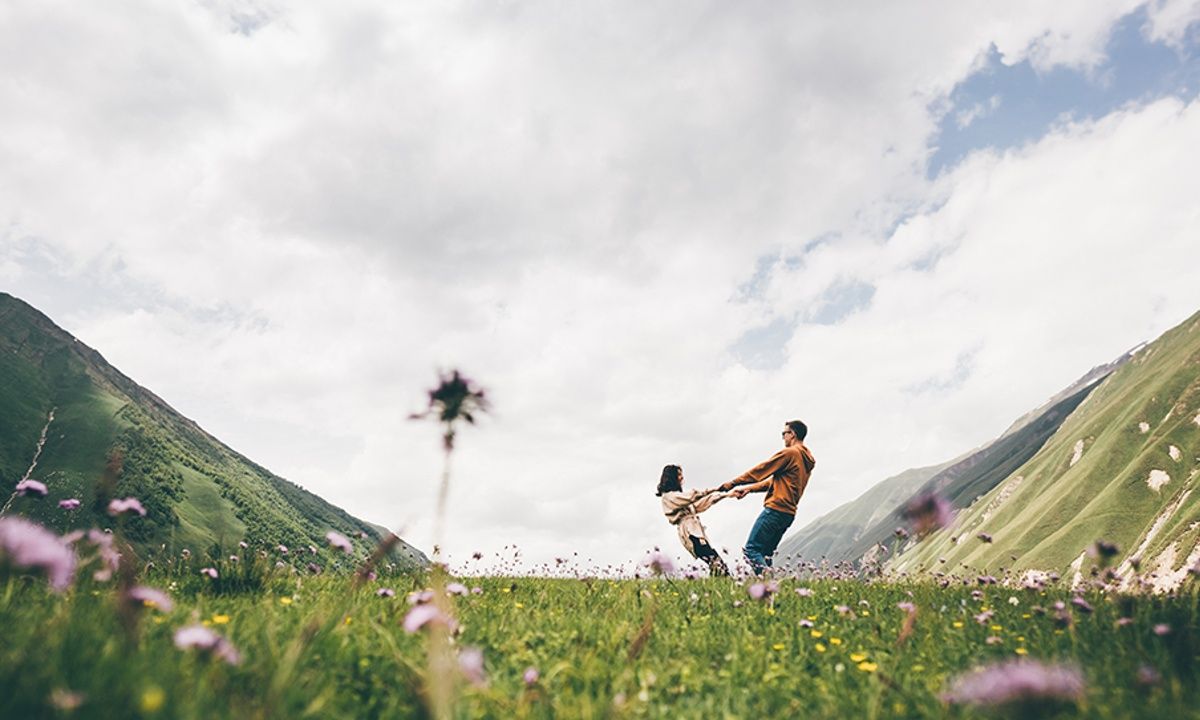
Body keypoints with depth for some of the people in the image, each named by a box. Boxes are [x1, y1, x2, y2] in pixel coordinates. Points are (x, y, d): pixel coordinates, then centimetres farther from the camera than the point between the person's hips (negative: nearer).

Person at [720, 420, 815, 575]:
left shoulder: (789, 453, -9)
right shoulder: (807, 460, 20)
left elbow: (760, 470, -6)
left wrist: (732, 483, 2)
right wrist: (749, 489, 18)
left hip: (775, 509, -9)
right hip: (789, 513, 9)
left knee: (751, 549, -10)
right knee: (765, 554, 11)